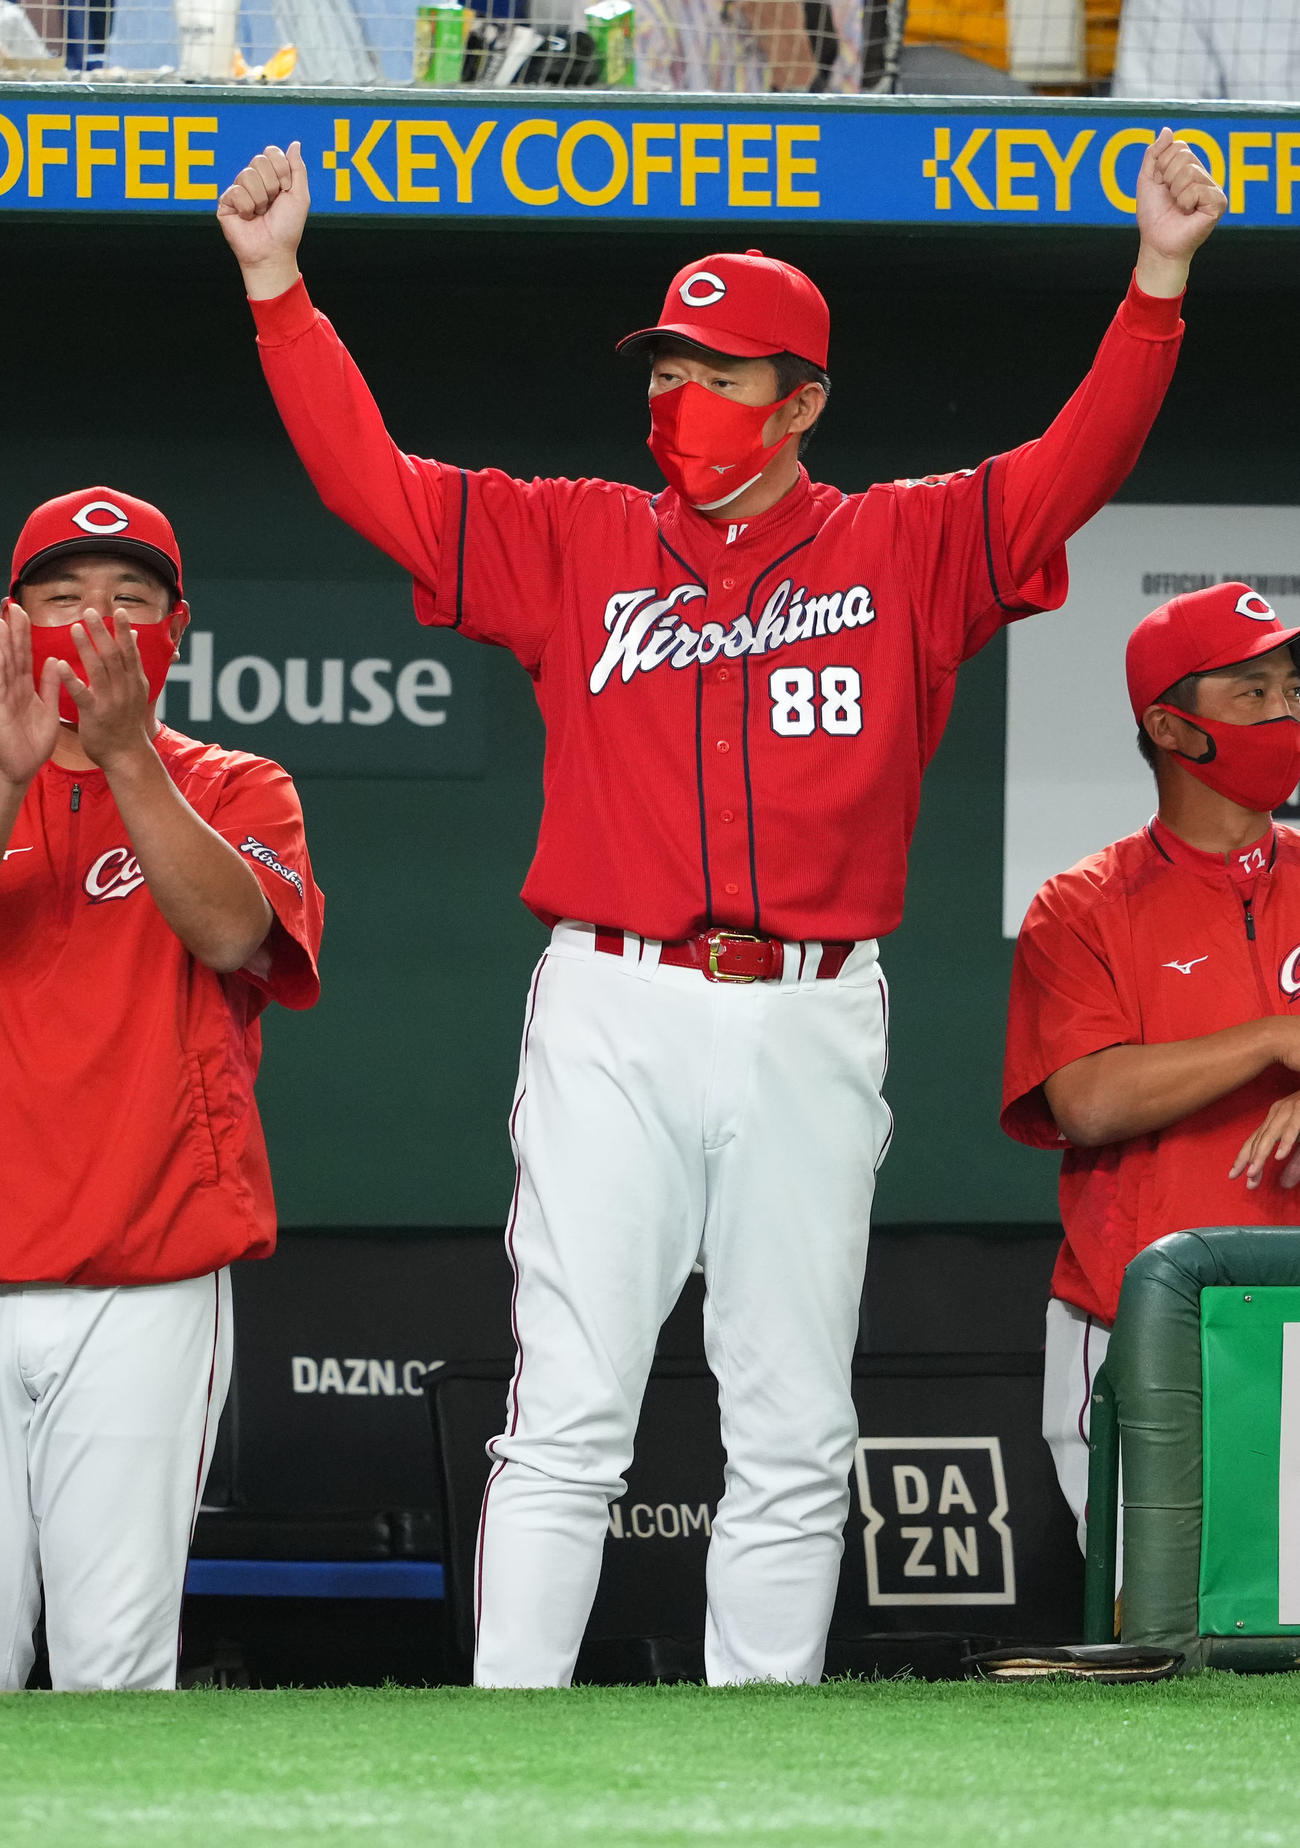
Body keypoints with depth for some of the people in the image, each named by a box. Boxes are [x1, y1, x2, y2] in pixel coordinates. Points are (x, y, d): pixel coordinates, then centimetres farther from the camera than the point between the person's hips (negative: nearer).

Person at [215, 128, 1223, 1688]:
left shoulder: (905, 552, 10)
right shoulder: (579, 543, 11)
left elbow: (1073, 468, 0)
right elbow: (372, 480, 7)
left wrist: (1158, 280, -13)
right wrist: (276, 284, -2)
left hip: (811, 1032, 1)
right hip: (610, 1018, -1)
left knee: (795, 1437, 5)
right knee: (566, 1423, -5)